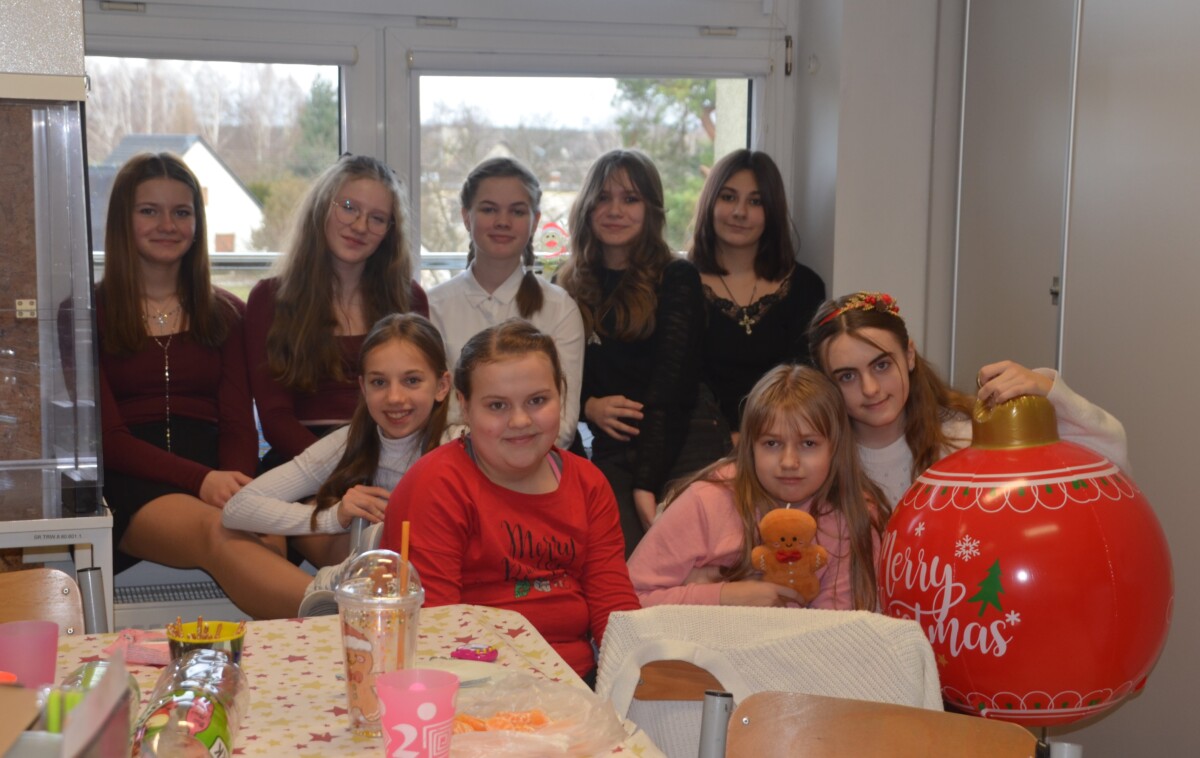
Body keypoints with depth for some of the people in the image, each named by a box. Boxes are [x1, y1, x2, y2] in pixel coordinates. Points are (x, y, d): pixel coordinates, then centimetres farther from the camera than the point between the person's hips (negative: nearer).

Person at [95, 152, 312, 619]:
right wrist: (201, 480, -18)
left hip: (217, 476, 5)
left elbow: (239, 426, 12)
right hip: (128, 485, -4)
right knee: (218, 532, -39)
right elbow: (106, 436, 0)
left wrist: (234, 484, -13)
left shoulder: (224, 313, 22)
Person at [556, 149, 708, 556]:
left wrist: (646, 483, -15)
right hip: (613, 451, 3)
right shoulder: (570, 287, 16)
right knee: (629, 556, -26)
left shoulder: (677, 278, 3)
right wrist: (589, 405, -5)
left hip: (685, 444, -3)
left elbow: (669, 387, -6)